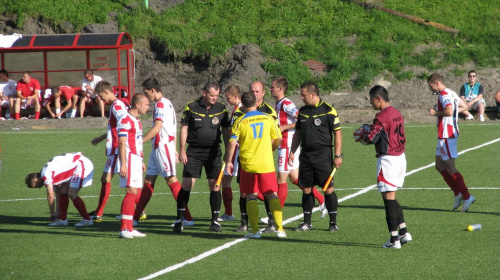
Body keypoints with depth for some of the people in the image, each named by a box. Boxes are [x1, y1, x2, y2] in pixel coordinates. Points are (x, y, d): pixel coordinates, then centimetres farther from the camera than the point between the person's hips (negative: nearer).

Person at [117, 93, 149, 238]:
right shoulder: (126, 120, -12)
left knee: (137, 193, 8)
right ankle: (124, 228, -16)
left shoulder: (137, 121, 19)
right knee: (132, 191, -15)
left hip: (136, 159, 10)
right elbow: (122, 143, -17)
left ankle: (129, 228, 10)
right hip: (129, 158, -10)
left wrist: (141, 161, 25)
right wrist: (123, 164, -22)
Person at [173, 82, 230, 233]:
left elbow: (226, 130, 10)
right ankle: (179, 220, 1)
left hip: (213, 152, 1)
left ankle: (215, 221, 8)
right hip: (194, 151, -1)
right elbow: (184, 128, 3)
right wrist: (182, 150, -2)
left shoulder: (221, 109, 3)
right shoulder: (191, 107, -2)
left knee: (215, 186, -2)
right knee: (186, 185, -6)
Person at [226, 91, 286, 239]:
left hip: (248, 164, -1)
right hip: (267, 164, 1)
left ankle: (255, 230, -1)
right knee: (272, 195, 6)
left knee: (251, 196, 6)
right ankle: (279, 228, -2)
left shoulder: (240, 121, -4)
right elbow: (278, 139, 9)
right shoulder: (268, 118, 3)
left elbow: (232, 143, -8)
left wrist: (229, 161, 2)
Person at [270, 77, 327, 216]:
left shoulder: (286, 104, -16)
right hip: (284, 146, 10)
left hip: (288, 146, -10)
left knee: (281, 180, -5)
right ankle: (322, 201, 19)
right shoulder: (277, 105, 13)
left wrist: (284, 127, -21)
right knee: (295, 178, 13)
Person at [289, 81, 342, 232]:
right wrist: (292, 152, 13)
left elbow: (337, 133, -6)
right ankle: (307, 222, 12)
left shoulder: (328, 110, -7)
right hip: (305, 155, 5)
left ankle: (333, 222, 4)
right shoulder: (302, 111, 11)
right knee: (306, 189, 6)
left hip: (323, 154, -5)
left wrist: (338, 155, -11)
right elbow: (298, 133, 20)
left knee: (328, 189, -4)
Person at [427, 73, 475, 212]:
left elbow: (449, 111, -32)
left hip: (446, 136, -10)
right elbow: (464, 107, 26)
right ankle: (458, 194, 11)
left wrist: (435, 112, -16)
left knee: (450, 168, -6)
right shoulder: (451, 94, 15)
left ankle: (467, 197, -4)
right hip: (449, 135, 10)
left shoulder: (444, 95, -16)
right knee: (440, 166, 14)